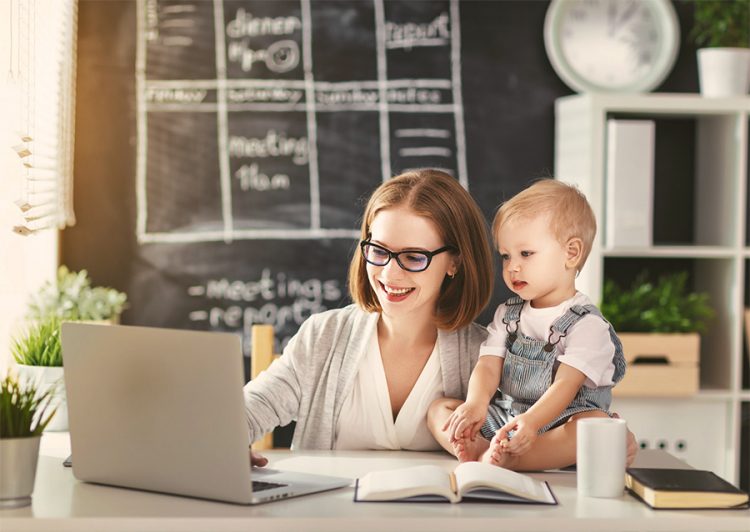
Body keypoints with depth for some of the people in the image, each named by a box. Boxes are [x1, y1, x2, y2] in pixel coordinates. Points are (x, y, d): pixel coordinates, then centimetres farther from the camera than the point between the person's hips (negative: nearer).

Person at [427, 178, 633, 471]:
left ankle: (508, 458, -46)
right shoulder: (507, 315, 13)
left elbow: (566, 385, -19)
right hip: (504, 419, 6)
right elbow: (489, 365, 0)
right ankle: (482, 451, -34)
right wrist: (476, 403, -23)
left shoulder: (587, 324, -7)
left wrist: (531, 420, -38)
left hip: (558, 425, -5)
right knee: (438, 409, -6)